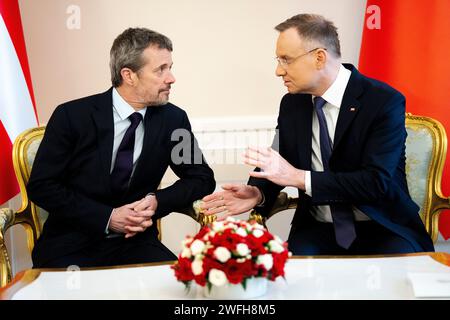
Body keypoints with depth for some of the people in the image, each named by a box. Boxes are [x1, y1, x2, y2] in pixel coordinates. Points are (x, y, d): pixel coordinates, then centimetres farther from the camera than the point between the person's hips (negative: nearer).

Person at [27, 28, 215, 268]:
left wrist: (158, 202, -10)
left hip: (135, 241, 3)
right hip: (72, 246, -2)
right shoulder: (72, 116, -8)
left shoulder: (173, 119, 0)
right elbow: (41, 186, -6)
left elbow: (202, 178, 9)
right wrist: (108, 218, -16)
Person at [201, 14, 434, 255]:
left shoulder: (385, 102, -12)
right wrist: (258, 193, -12)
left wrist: (299, 177, -25)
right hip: (318, 229, 3)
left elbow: (377, 182, -20)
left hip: (381, 229, -2)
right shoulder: (292, 103, 4)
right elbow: (276, 164, 11)